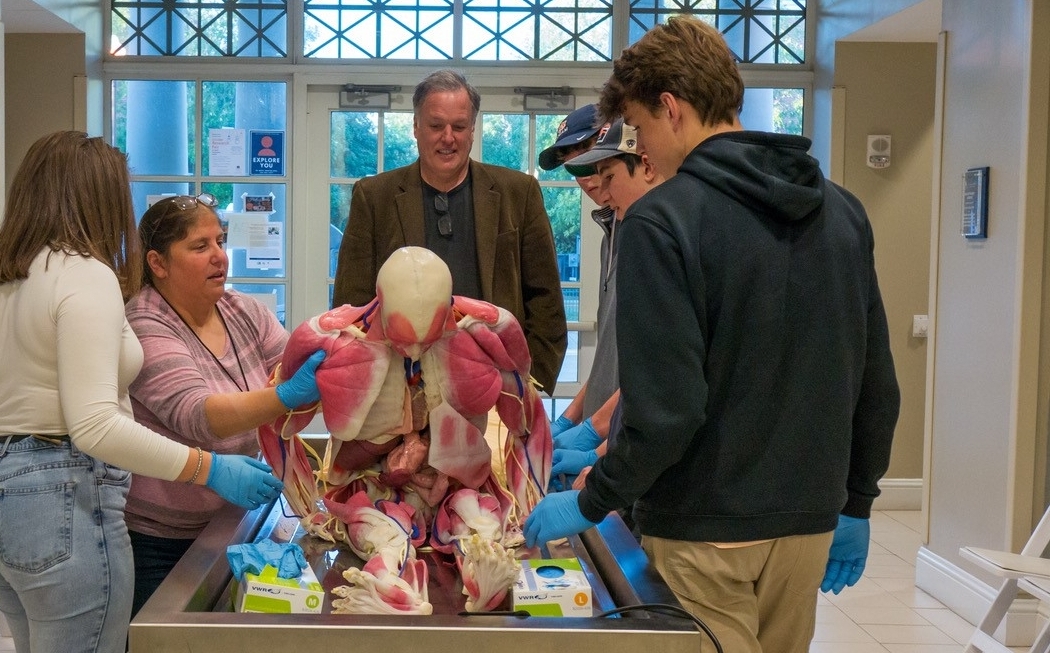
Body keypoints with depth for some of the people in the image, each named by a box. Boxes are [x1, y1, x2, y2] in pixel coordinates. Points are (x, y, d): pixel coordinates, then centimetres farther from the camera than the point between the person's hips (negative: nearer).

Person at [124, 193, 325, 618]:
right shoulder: (145, 330, -17)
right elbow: (195, 415, -30)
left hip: (225, 526, 6)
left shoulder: (244, 312, 3)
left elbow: (294, 371, -1)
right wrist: (287, 396, -44)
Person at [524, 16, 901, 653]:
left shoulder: (663, 220, -16)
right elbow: (878, 389, 6)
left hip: (705, 530, -6)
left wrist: (589, 503, -8)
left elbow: (667, 411, -21)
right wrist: (856, 504, 16)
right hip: (808, 524, 6)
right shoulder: (842, 211, 3)